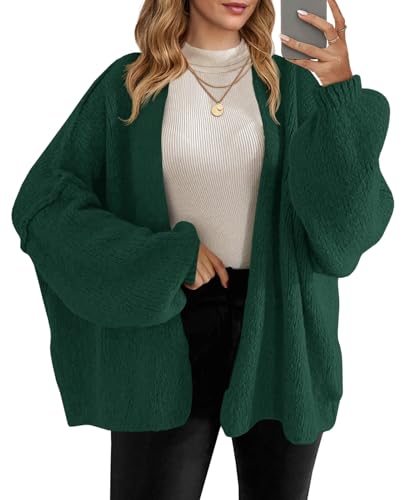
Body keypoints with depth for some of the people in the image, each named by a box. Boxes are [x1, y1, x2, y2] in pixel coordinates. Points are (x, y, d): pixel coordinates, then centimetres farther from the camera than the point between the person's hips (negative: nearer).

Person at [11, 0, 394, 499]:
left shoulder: (292, 87, 3)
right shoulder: (128, 85, 1)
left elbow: (351, 223, -8)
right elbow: (43, 207, -3)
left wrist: (342, 94, -19)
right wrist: (170, 257, -10)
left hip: (279, 329, 2)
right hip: (167, 328, -1)